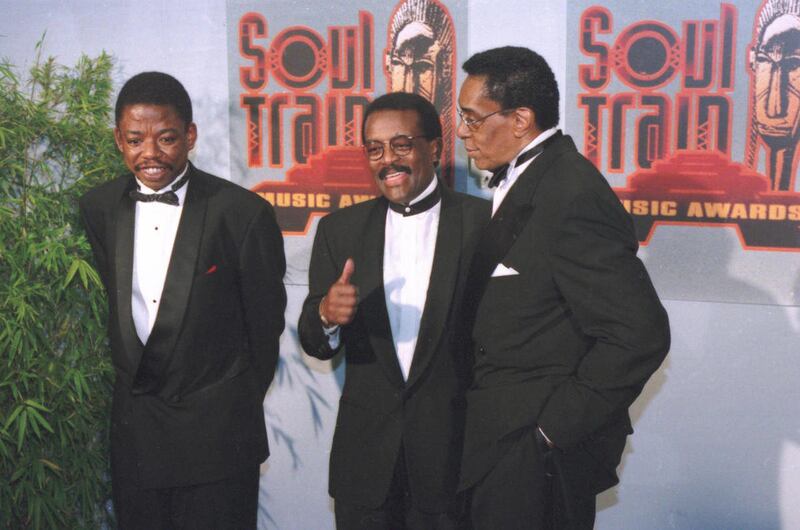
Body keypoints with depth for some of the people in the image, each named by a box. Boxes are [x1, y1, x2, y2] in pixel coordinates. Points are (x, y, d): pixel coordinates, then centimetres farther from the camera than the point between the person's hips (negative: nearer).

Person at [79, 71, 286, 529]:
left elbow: (265, 321, -3)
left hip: (218, 436, -4)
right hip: (133, 428, 4)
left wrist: (237, 408, 6)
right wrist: (134, 382, 14)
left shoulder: (243, 213, -13)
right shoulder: (97, 208, 1)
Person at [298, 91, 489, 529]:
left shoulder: (486, 224, -6)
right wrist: (326, 315, -19)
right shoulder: (341, 229, 4)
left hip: (454, 452, -2)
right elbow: (314, 344, 3)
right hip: (365, 456, 3)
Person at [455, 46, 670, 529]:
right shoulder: (524, 181, 8)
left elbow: (639, 333, -25)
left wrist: (553, 428, -19)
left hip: (537, 455, -8)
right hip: (503, 441, 8)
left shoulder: (571, 196, -21)